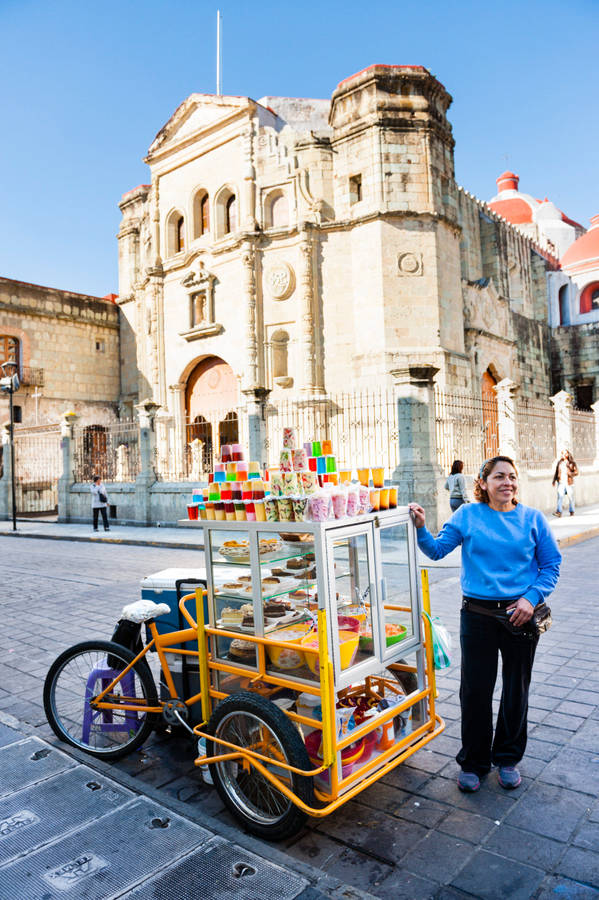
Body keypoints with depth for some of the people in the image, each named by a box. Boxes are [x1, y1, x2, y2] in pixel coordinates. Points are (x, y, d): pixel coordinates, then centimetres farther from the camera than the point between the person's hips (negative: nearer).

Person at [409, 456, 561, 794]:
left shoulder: (533, 518, 0)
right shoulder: (467, 515, -1)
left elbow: (552, 564, 3)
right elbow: (437, 550, -1)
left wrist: (532, 597, -10)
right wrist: (421, 528, -20)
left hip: (521, 615, 1)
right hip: (478, 615, -1)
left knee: (516, 690, 14)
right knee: (475, 690, 5)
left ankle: (508, 758, 36)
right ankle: (473, 762, 25)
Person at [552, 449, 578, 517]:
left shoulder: (572, 463, 1)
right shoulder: (559, 462, 8)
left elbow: (576, 472, -2)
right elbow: (556, 472, 12)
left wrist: (570, 473, -20)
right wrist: (554, 480, 8)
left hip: (569, 483, -1)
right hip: (561, 482, 1)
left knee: (570, 497, 7)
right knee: (560, 496, -12)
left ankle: (572, 511, 24)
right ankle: (559, 512, -18)